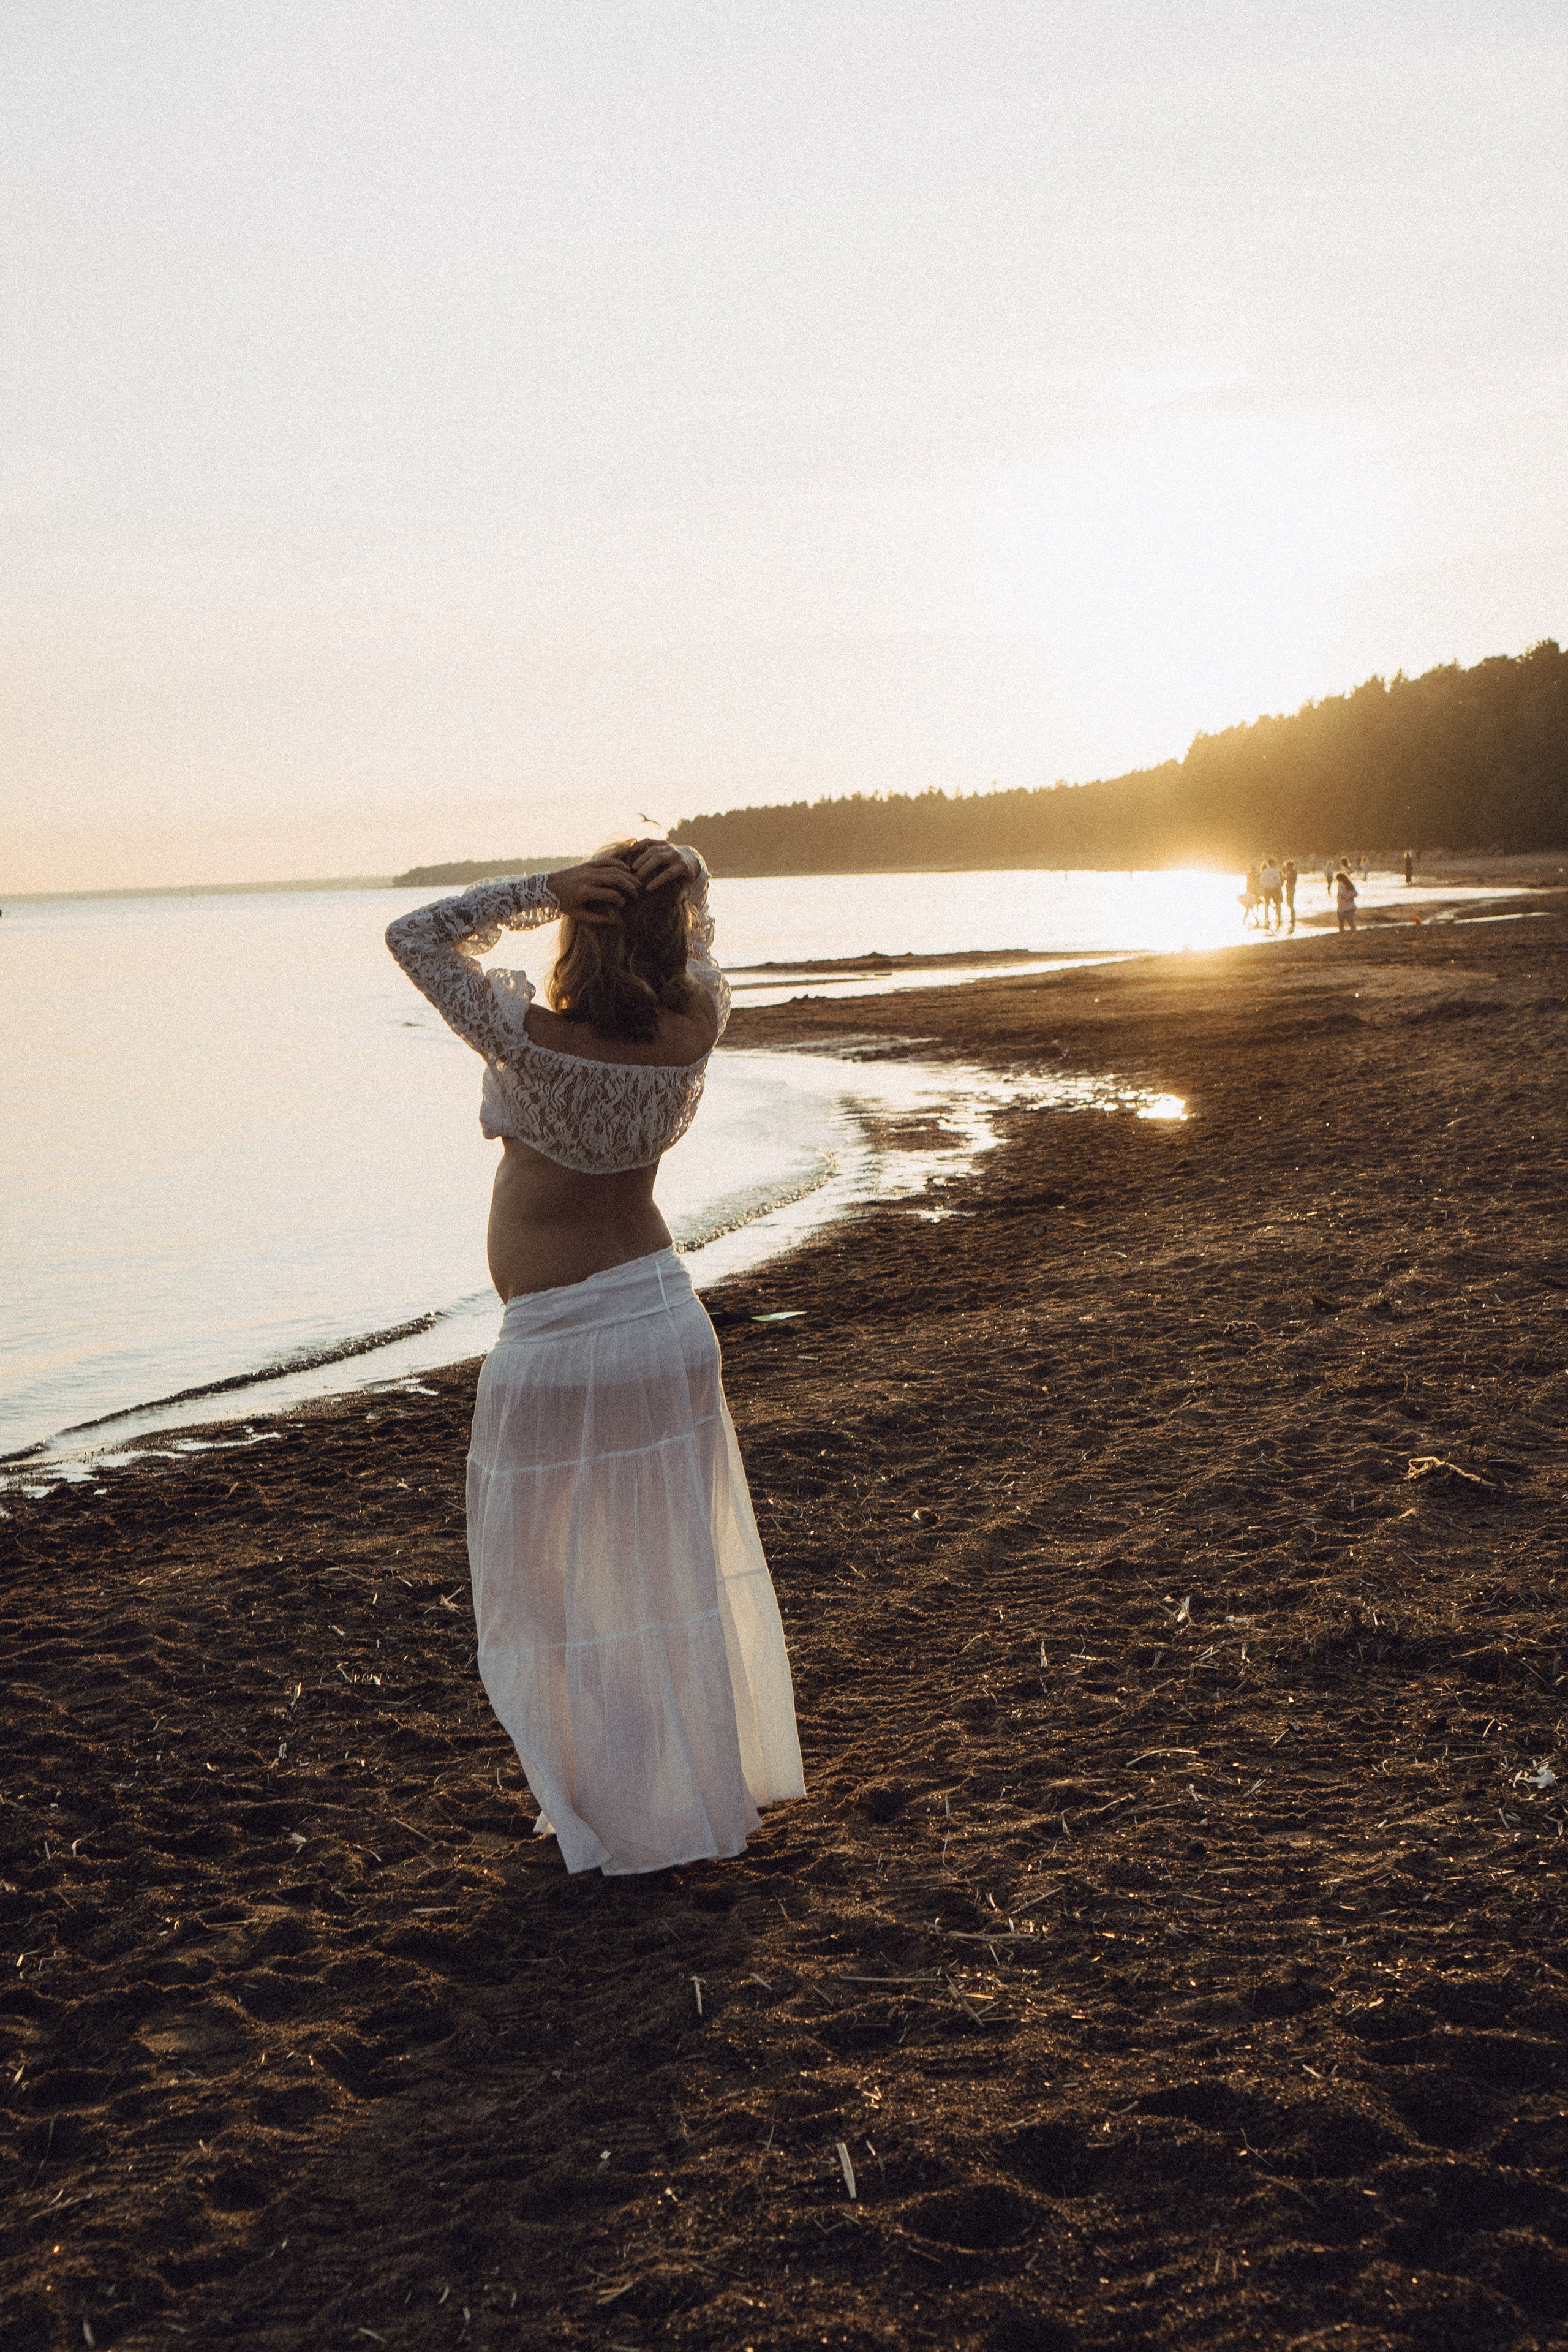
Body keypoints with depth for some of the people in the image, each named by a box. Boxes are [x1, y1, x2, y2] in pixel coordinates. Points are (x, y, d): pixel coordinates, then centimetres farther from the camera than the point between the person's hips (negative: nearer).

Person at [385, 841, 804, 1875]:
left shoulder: (534, 1043, -23)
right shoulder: (696, 1028, -10)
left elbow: (415, 935, -10)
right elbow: (698, 936, 12)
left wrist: (546, 887, -20)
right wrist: (682, 877, -10)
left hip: (556, 1353, -5)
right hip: (668, 1326, 5)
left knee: (550, 1587, 13)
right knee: (673, 1573, 19)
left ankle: (625, 1818, 21)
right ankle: (715, 1782, 34)